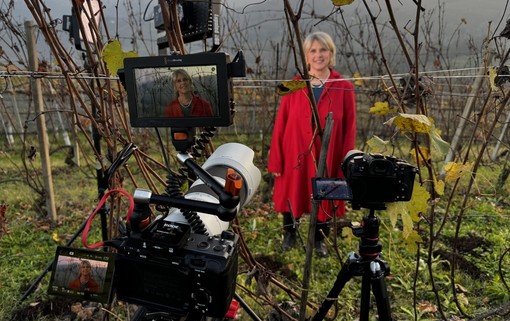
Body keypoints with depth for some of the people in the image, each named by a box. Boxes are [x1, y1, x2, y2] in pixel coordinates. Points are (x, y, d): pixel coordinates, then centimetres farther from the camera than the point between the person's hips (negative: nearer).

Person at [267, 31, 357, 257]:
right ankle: (289, 235, 38)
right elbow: (280, 125, -2)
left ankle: (320, 240, 35)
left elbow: (349, 130, -1)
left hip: (327, 157, 0)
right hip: (295, 155, 1)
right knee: (292, 194, 14)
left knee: (324, 197, 12)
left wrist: (346, 164, -4)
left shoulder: (344, 88, -3)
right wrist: (276, 161, -4)